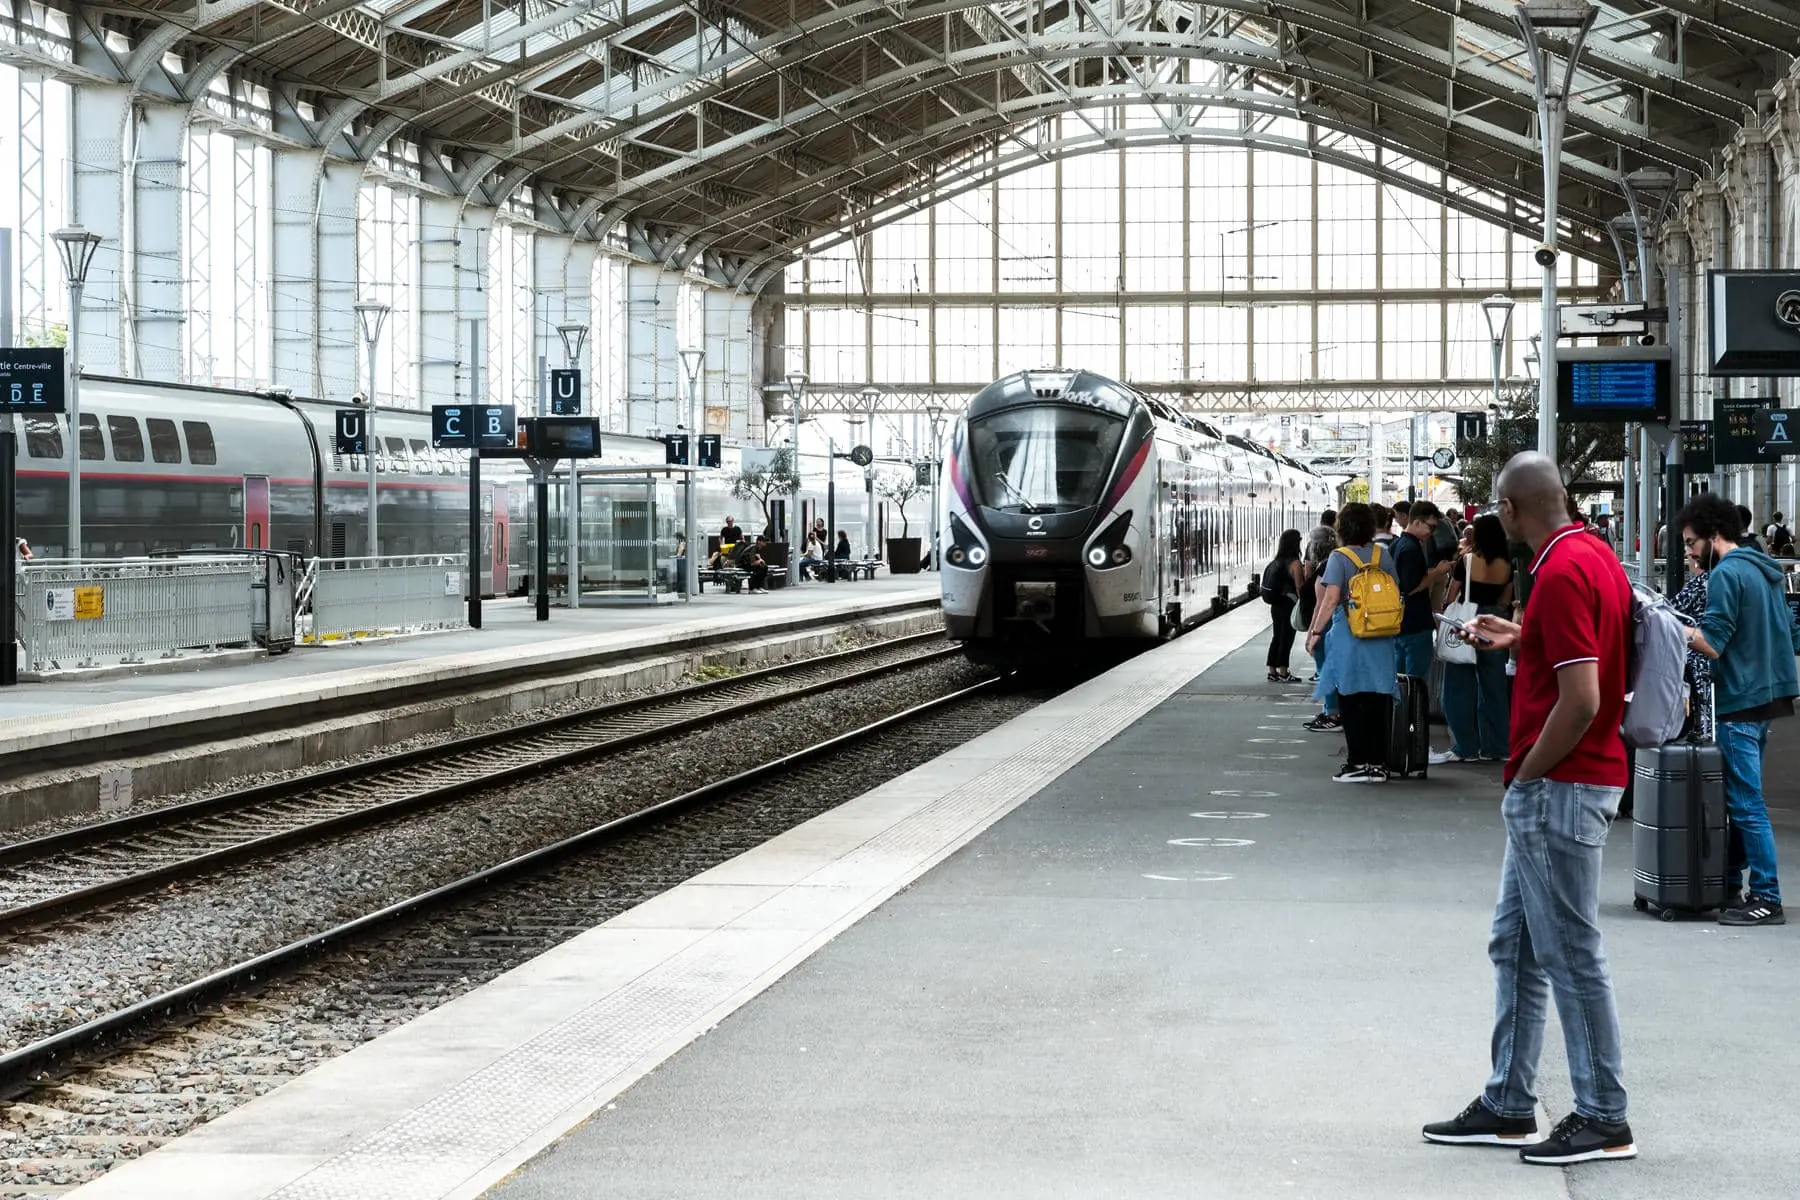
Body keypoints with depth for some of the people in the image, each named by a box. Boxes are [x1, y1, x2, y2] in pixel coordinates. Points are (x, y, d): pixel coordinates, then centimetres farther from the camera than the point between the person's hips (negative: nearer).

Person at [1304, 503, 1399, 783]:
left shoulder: (1339, 557, -8)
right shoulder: (1382, 555, 5)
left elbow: (1331, 598, -16)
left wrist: (1315, 631, -10)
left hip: (1348, 636, -4)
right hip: (1381, 639, 4)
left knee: (1350, 701, 4)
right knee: (1378, 701, 9)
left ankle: (1358, 762, 3)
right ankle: (1378, 763, 10)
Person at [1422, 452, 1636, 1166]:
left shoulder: (1561, 573, -21)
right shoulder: (1596, 555, 10)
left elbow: (1581, 701, -26)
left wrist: (1526, 774, -15)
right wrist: (1520, 639, 21)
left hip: (1557, 789, -11)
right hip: (1556, 790, 11)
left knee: (1571, 954, -3)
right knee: (1514, 944, 15)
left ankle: (1604, 1121, 4)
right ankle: (1507, 1107, 21)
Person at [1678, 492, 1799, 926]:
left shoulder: (1726, 574, -15)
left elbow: (1712, 643, -20)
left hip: (1740, 703, -10)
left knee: (1746, 804, -7)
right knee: (1742, 797, 16)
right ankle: (1729, 882, 23)